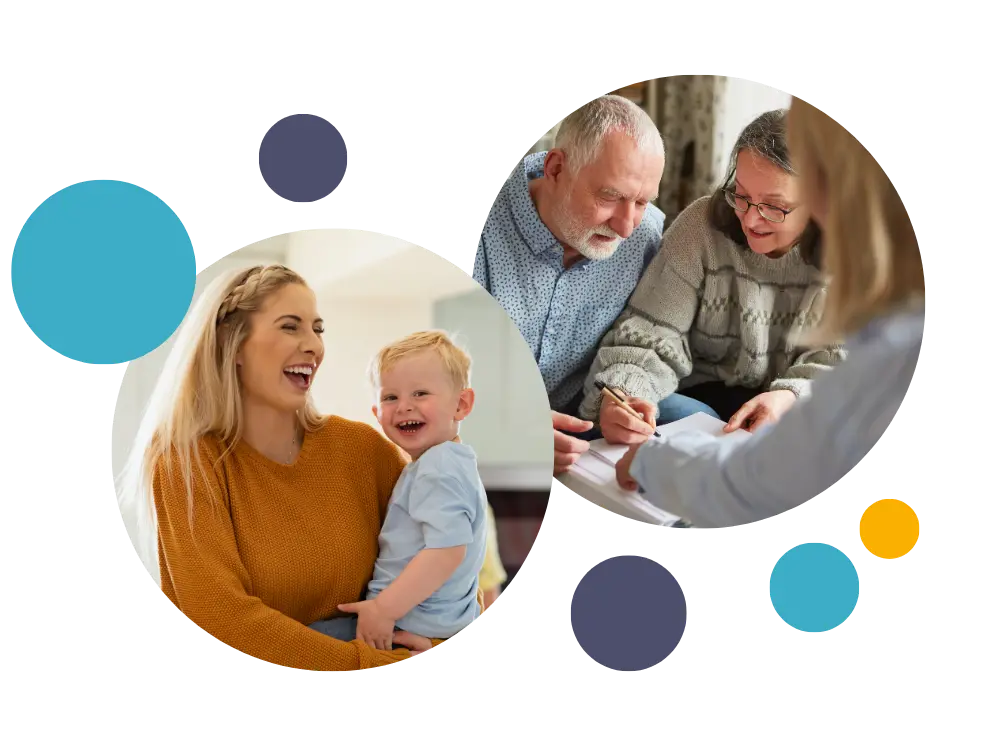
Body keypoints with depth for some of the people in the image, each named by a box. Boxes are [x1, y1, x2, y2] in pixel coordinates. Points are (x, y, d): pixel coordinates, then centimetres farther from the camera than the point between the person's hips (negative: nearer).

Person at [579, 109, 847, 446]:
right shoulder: (701, 226, -11)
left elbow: (839, 366, -8)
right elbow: (650, 336, -15)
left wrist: (791, 396, -31)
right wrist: (618, 395, -36)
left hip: (799, 408, 0)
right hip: (702, 396, 0)